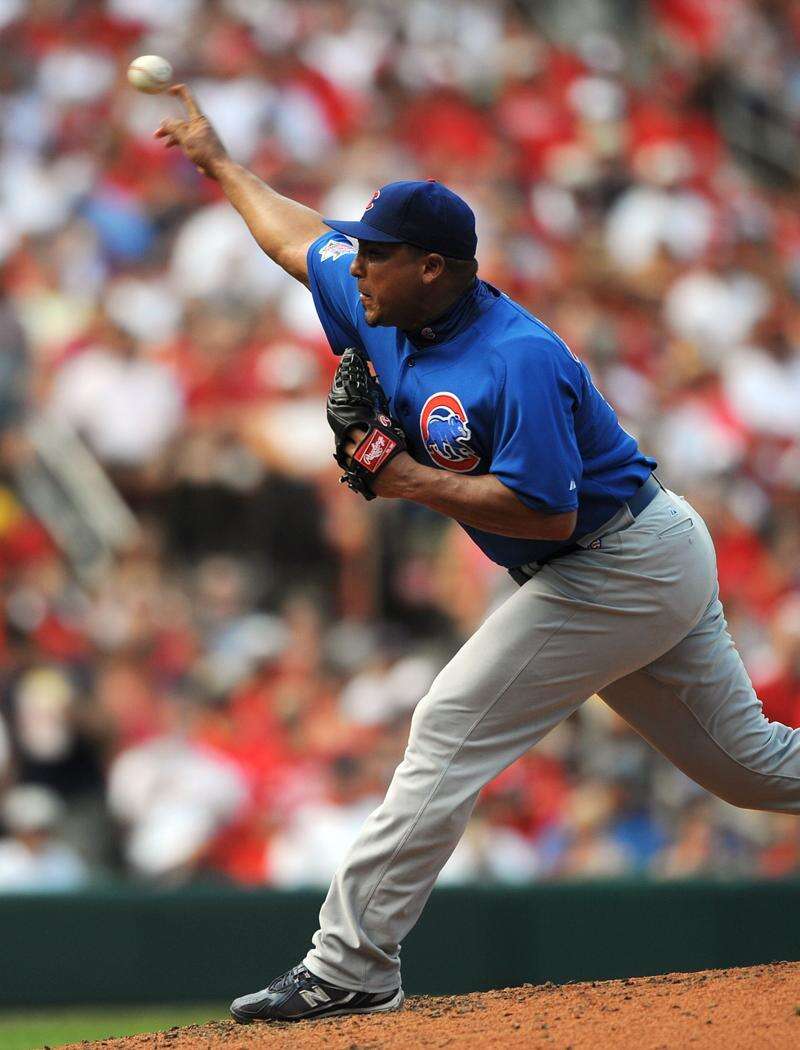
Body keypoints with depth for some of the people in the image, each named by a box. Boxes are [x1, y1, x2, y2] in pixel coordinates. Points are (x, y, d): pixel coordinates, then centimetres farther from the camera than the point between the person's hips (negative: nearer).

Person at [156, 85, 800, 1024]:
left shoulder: (516, 362, -25)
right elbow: (300, 240, 20)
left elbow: (545, 511, -29)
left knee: (451, 729, -10)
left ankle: (352, 965, -6)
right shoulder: (386, 311, 3)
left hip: (614, 573, -10)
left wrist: (414, 482, -23)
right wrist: (220, 165, 27)